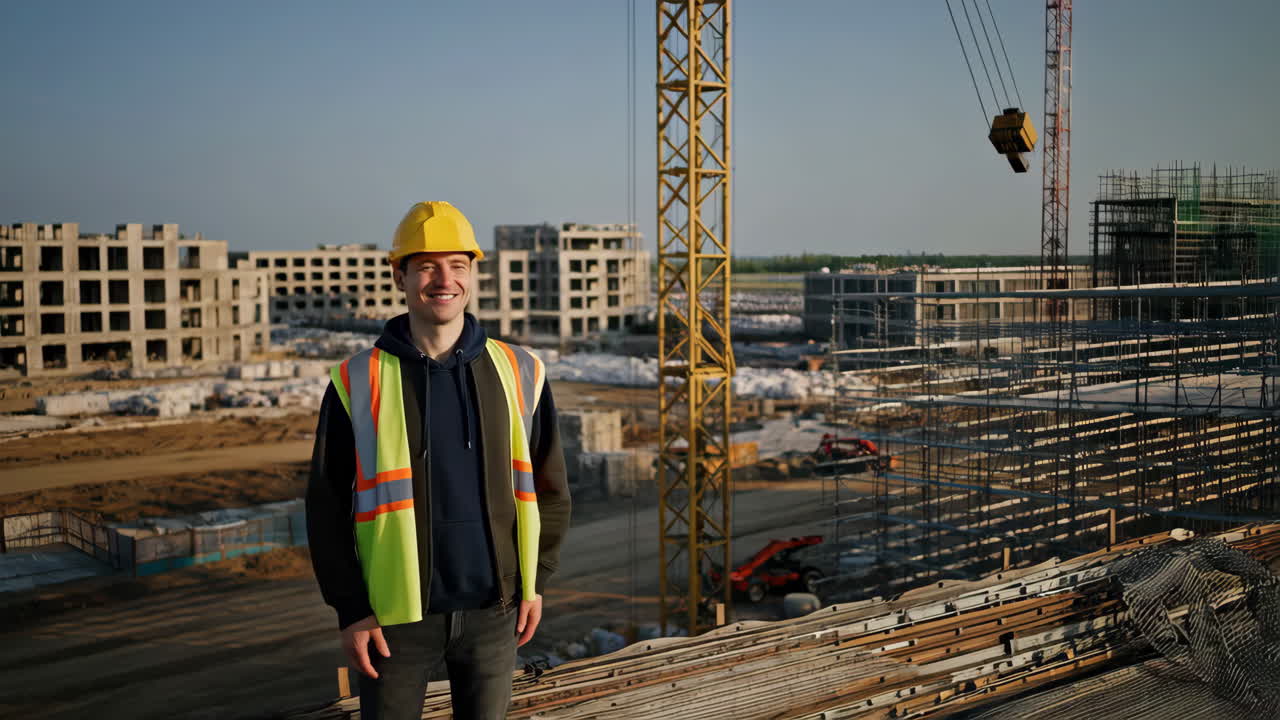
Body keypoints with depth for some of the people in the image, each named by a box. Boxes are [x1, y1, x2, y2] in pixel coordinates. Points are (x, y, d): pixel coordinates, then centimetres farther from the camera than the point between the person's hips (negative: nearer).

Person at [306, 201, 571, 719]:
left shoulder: (518, 373, 1)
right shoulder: (358, 383, -6)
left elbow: (548, 486, 9)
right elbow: (327, 505, -3)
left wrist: (535, 579, 6)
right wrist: (350, 609, -6)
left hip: (493, 609, 2)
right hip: (398, 615, -2)